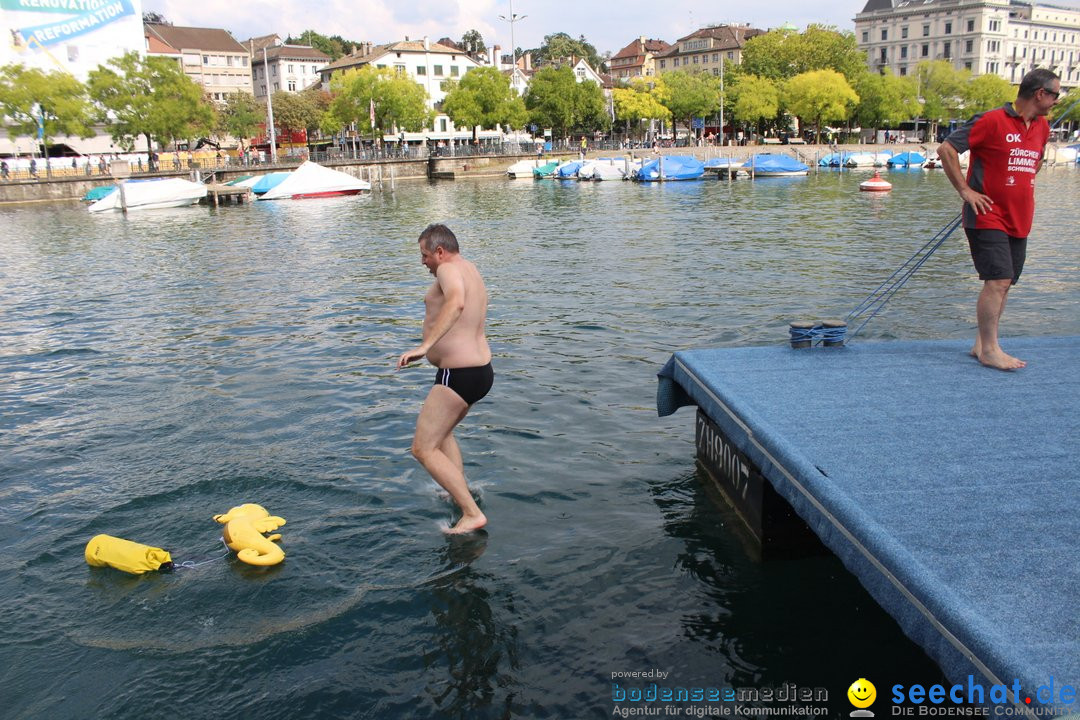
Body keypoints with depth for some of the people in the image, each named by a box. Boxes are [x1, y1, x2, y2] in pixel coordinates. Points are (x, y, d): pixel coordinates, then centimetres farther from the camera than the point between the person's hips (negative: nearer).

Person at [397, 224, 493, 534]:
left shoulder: (449, 269, -15)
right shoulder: (471, 271, 16)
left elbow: (456, 302, -37)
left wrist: (425, 346, -44)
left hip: (458, 375, -11)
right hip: (482, 369, 11)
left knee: (423, 449, -6)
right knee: (441, 431, 31)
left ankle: (472, 514, -9)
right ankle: (460, 494, 32)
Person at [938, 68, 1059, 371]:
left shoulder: (1042, 127, 13)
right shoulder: (992, 120, -11)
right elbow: (946, 149, -13)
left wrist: (1023, 185, 18)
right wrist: (965, 190, -14)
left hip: (1019, 220, 8)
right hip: (988, 217, -8)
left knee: (1002, 284, 8)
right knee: (998, 281, -13)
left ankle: (982, 344, 17)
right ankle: (989, 350, -5)